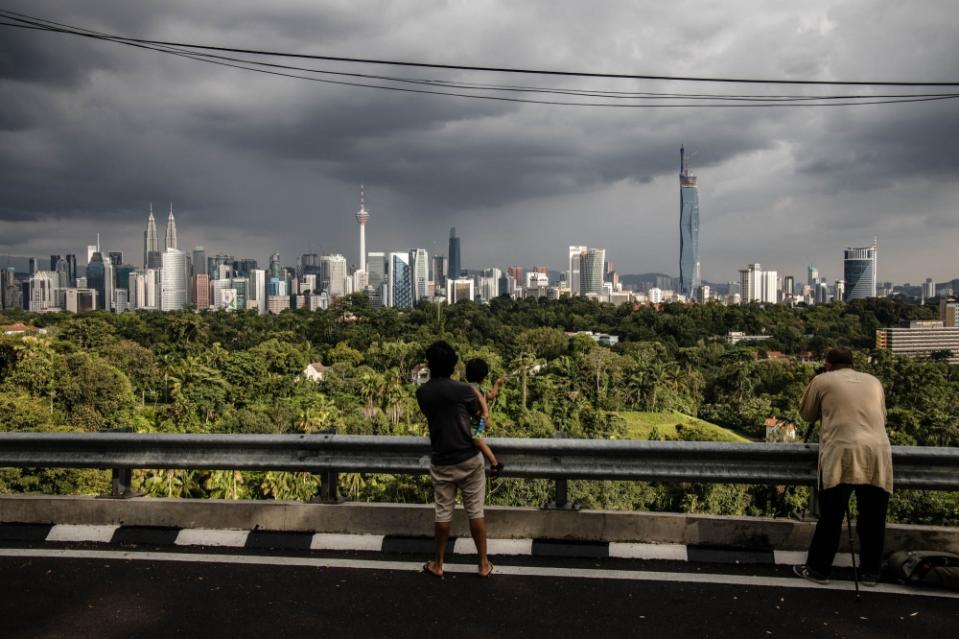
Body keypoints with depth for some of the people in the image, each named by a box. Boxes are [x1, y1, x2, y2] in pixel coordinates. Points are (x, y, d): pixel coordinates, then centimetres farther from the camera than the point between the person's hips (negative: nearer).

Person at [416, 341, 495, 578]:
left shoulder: (422, 393, -2)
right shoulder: (463, 390, -13)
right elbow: (477, 413, 5)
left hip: (441, 463, 3)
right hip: (469, 460, -2)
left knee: (443, 513, 12)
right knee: (475, 511, 7)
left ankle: (437, 564, 22)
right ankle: (484, 563, 16)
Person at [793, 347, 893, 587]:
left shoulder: (822, 381, 12)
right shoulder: (873, 381, 22)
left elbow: (807, 414, 21)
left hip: (842, 452, -3)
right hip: (879, 453, 4)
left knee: (830, 517, 4)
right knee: (873, 517, 12)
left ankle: (818, 569, 11)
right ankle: (871, 572, 22)